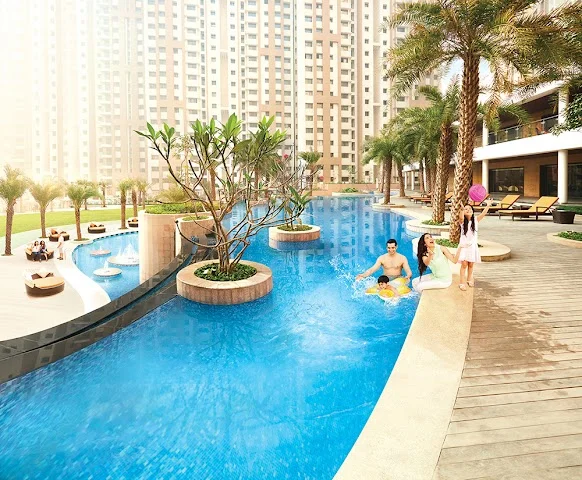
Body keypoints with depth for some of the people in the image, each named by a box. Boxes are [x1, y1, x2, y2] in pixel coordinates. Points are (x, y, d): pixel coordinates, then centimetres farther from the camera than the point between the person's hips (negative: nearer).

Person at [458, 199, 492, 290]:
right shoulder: (462, 221, -8)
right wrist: (462, 209, -49)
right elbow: (461, 217, -30)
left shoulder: (476, 221, -1)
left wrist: (488, 205, -27)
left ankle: (469, 279, 33)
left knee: (471, 264, 11)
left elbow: (483, 214, -15)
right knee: (464, 264, -6)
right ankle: (462, 282, 0)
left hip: (473, 245, 2)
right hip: (464, 245, -2)